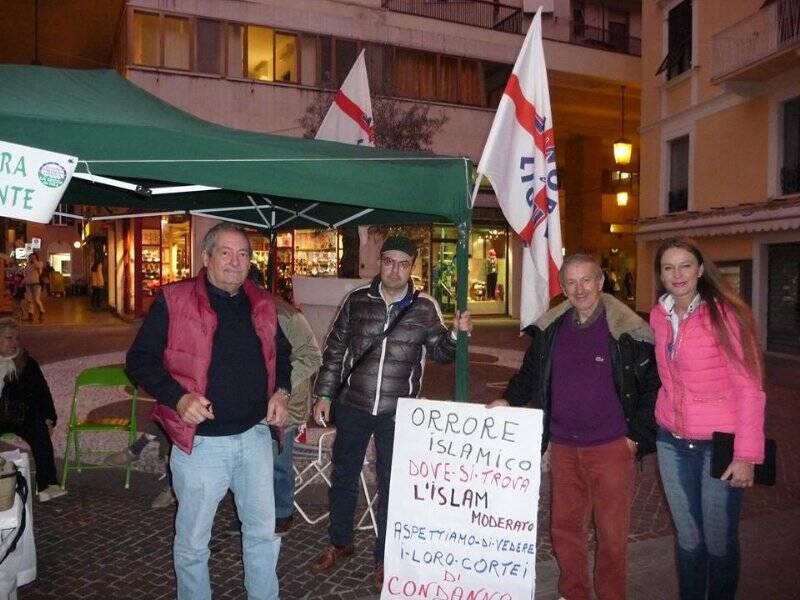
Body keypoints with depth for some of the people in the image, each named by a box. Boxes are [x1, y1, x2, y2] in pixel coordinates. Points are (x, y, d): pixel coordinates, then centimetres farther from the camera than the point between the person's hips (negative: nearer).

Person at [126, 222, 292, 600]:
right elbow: (140, 359, -7)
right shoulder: (173, 301, -7)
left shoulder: (262, 304, 7)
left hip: (255, 436, 4)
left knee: (263, 531, 17)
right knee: (193, 540, 12)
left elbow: (281, 353, 20)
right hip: (200, 441, -4)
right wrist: (179, 398, -20)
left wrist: (281, 391, 3)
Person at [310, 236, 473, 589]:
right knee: (343, 476, 16)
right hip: (353, 406, 2)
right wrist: (324, 395, 4)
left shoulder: (425, 307, -4)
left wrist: (457, 334, -18)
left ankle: (384, 557, 30)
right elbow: (335, 349, 5)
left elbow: (440, 352, 3)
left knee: (392, 484, 11)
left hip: (398, 413, -1)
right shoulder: (357, 300, -1)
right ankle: (339, 543, 39)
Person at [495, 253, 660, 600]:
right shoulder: (550, 328, 4)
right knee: (564, 528, 15)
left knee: (611, 534, 8)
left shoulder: (627, 330, -10)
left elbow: (653, 385, -5)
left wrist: (637, 435, -7)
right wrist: (509, 400, 1)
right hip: (563, 447, 5)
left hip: (611, 447, -4)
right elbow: (531, 373, 16)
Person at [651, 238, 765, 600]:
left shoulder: (724, 314, -13)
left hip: (719, 444, -4)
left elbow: (750, 387, -14)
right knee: (687, 537, 17)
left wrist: (746, 454, -17)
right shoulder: (659, 316, 3)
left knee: (719, 542, 9)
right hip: (672, 442, 5)